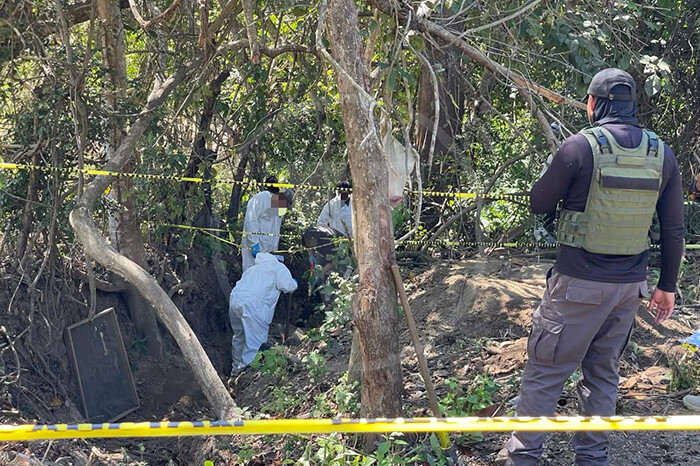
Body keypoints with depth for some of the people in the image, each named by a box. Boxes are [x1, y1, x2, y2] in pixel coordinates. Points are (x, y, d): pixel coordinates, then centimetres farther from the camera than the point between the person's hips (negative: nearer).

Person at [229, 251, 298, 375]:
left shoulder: (254, 268, 34)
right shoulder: (278, 267, 12)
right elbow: (287, 286, -1)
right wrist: (294, 283, 22)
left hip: (234, 298, 8)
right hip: (251, 305, -8)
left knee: (239, 336, 23)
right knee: (256, 341, -2)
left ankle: (236, 368, 34)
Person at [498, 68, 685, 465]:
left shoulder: (581, 147, -12)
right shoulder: (661, 153, 3)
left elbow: (539, 204, -2)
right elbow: (674, 229, 6)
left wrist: (560, 171, 16)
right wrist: (668, 286, 15)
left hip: (579, 283, -5)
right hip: (630, 285, 5)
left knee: (545, 371, 5)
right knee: (604, 373, 17)